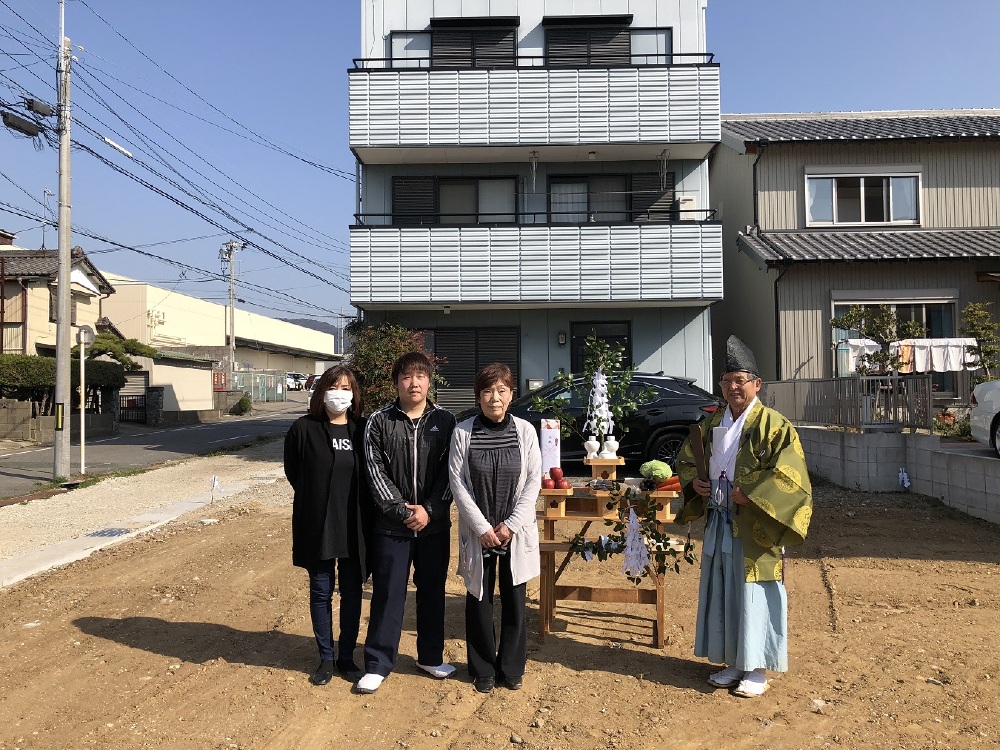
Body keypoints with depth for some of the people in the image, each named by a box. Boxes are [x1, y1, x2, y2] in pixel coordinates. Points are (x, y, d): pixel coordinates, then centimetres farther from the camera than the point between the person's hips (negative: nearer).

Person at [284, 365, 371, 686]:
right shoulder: (303, 428, -5)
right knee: (321, 593, 11)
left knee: (352, 593, 10)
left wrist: (356, 508, 1)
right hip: (317, 526, -1)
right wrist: (317, 499, 5)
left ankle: (346, 656, 26)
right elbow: (293, 472, 5)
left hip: (354, 527, 1)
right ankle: (326, 658, 26)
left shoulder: (363, 430, -1)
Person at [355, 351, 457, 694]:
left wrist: (430, 510, -13)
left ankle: (431, 656, 30)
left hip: (434, 523, 2)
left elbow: (449, 472, -3)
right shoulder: (379, 422, -3)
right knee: (387, 595, 5)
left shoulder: (445, 421, 0)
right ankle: (377, 664, 19)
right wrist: (402, 511, -13)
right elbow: (376, 473, -7)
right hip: (391, 525, -1)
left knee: (433, 592, 13)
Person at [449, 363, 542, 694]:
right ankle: (483, 669, 26)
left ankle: (511, 667, 27)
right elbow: (458, 484, -6)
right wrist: (482, 527, -11)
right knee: (479, 599, 10)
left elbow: (533, 481, -3)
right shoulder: (463, 432, -6)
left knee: (514, 599, 9)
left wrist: (510, 525, -10)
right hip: (477, 532, 0)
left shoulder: (525, 431, -3)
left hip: (515, 531, 1)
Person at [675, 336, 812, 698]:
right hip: (719, 523, 6)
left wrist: (748, 493, -21)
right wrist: (693, 481, 1)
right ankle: (734, 663, 26)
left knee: (753, 594, 1)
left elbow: (788, 474, -16)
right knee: (722, 592, 12)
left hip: (754, 527, -6)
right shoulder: (712, 424, 10)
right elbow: (685, 458, 20)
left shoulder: (774, 425, -9)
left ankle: (757, 669, 15)